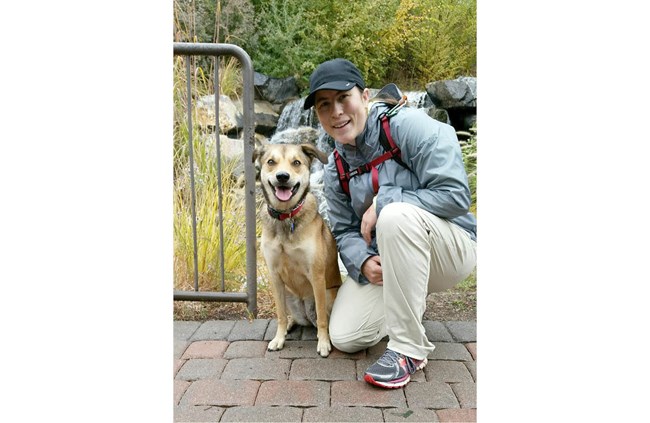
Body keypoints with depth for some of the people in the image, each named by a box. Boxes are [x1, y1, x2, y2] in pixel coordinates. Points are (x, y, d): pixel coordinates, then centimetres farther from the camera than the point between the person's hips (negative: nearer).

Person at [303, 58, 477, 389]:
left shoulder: (408, 125, -18)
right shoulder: (335, 170, 2)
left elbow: (454, 194, -25)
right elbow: (344, 231, 4)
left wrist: (382, 204, -23)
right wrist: (363, 262, -18)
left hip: (450, 248, -6)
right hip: (383, 261, 6)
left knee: (397, 214, -38)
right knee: (345, 338, -7)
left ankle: (409, 348, -24)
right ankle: (410, 304, 25)